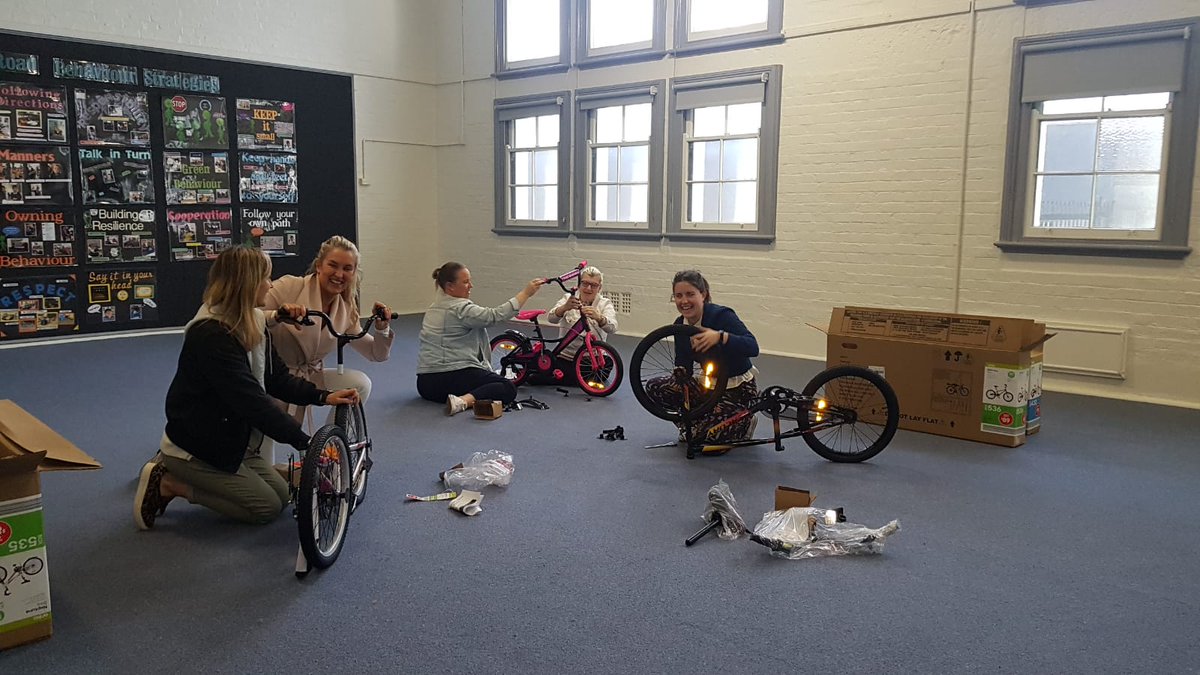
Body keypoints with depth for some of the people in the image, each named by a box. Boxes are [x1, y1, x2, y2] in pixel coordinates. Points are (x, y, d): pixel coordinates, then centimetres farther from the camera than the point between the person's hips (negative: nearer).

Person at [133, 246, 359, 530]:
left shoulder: (253, 323, 3)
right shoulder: (212, 336, -28)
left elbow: (276, 377, 3)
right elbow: (252, 400, -32)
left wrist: (324, 396, -12)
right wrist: (306, 442, -33)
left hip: (230, 440, 9)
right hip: (194, 447, -9)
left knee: (282, 493, 10)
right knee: (267, 507, -6)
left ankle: (176, 470, 17)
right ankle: (169, 483, 2)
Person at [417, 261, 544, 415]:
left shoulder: (433, 308, 18)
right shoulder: (460, 309, -12)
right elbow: (495, 316, -20)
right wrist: (526, 293, -17)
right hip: (453, 376, -10)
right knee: (508, 388, -10)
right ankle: (464, 401, -26)